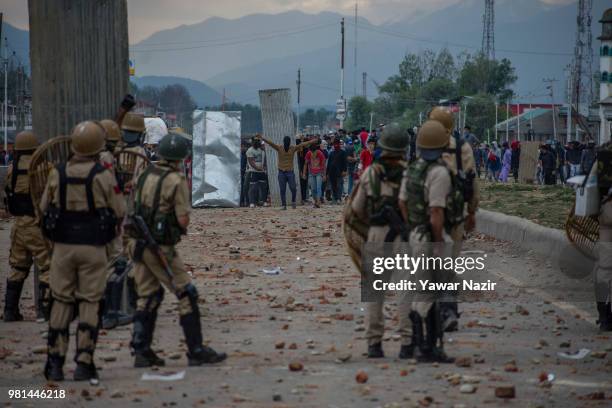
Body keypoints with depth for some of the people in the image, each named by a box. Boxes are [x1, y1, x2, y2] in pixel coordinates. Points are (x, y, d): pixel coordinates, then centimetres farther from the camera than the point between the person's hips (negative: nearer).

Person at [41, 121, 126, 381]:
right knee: (89, 304, 4)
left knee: (61, 303, 10)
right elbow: (119, 212, -4)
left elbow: (44, 208, 9)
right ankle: (84, 363, -2)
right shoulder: (103, 176, -10)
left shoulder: (57, 174, -1)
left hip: (63, 246, 2)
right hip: (93, 248, -2)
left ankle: (55, 364, 6)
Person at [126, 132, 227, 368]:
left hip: (136, 241, 7)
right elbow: (183, 219, -15)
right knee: (186, 295, 2)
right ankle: (196, 351, 2)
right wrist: (182, 226, 5)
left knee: (147, 296, 15)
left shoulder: (146, 175, 8)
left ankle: (141, 352, 13)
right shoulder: (176, 180, -13)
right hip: (160, 246, -7)